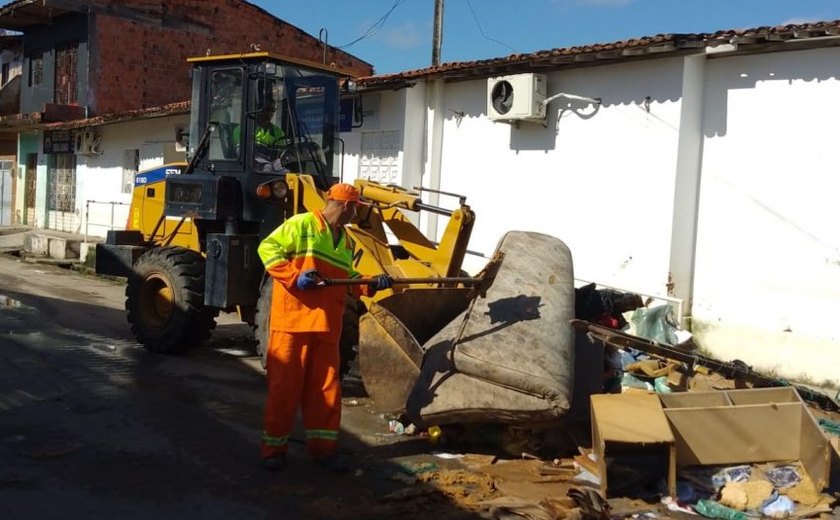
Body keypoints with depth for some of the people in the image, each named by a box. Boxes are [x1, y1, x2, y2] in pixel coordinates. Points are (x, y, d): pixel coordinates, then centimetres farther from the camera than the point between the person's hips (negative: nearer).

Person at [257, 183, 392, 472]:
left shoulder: (346, 243, 18)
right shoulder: (301, 224, -5)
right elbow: (267, 248, -10)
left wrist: (372, 285, 4)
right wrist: (295, 276, -20)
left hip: (327, 325, 7)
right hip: (292, 320, -7)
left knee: (325, 386, 9)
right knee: (284, 385, 0)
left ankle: (322, 447, 19)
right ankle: (273, 449, 11)